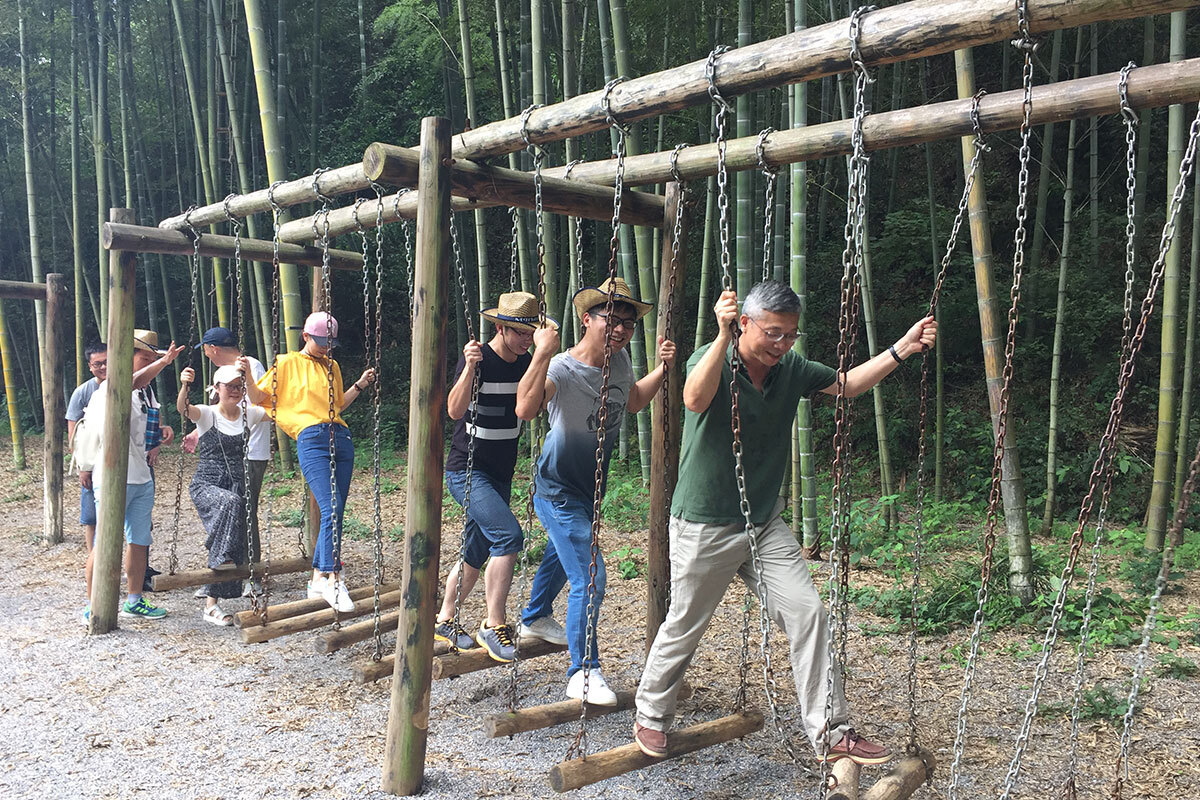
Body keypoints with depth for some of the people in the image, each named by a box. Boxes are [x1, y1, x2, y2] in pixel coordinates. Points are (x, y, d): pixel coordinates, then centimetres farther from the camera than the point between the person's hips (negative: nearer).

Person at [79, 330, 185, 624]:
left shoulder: (145, 391, 14)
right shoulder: (109, 388, -11)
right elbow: (132, 383, -35)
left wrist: (163, 431, 6)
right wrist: (163, 361, -45)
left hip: (142, 478, 8)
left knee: (140, 541, 13)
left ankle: (134, 600, 25)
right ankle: (93, 608, 9)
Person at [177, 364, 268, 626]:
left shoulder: (249, 414, 6)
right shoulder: (207, 414, -6)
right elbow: (183, 408, -27)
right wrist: (184, 386, -46)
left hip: (237, 486, 4)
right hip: (206, 485, -4)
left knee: (235, 548, 1)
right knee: (230, 503, -38)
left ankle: (212, 604, 14)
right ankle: (222, 557, -21)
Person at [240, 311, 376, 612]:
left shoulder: (332, 367, 24)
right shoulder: (287, 363, 9)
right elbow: (258, 398, 8)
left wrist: (360, 385, 21)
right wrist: (247, 376, -9)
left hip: (341, 438, 6)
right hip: (311, 439, -6)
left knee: (335, 514, 3)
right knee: (330, 508, -21)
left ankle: (318, 579, 12)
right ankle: (333, 579, -18)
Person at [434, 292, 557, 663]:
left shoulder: (525, 362, 4)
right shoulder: (478, 359, -16)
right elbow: (454, 410, -27)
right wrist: (469, 368, -41)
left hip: (500, 474, 7)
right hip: (467, 469, -7)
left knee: (476, 552, 13)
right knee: (509, 535, -22)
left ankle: (445, 620, 31)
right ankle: (494, 626, -10)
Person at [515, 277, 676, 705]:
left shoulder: (620, 361, -5)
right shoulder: (562, 369, -29)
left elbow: (633, 401, 16)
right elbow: (525, 409, -48)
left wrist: (662, 368, 3)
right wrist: (543, 353, -51)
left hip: (589, 491, 9)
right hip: (560, 492, -8)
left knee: (561, 556, 29)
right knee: (589, 578, -12)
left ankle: (534, 619, 55)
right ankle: (582, 673, 4)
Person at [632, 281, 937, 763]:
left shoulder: (791, 369, 2)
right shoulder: (711, 360, -16)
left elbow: (847, 385, 13)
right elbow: (695, 400, -39)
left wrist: (903, 348, 3)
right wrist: (723, 335, -50)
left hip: (765, 523, 5)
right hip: (705, 527, -5)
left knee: (807, 613, -3)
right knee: (683, 627, 8)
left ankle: (831, 734, 8)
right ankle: (651, 718, 32)